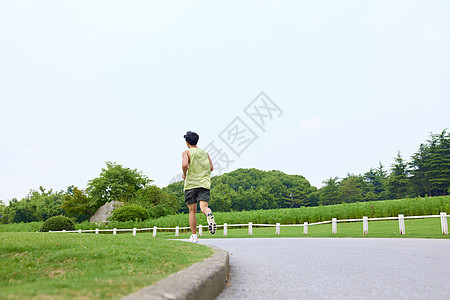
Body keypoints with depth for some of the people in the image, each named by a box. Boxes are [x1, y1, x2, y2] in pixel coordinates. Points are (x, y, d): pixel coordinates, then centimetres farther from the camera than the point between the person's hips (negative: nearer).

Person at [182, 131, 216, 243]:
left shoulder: (187, 152, 2)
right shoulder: (205, 153, 16)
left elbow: (184, 164, -17)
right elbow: (211, 168, 13)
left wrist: (184, 174, 1)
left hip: (191, 183, -2)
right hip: (205, 183, 2)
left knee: (192, 211, 6)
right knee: (204, 207, -6)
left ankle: (194, 237, 10)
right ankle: (209, 214, -43)